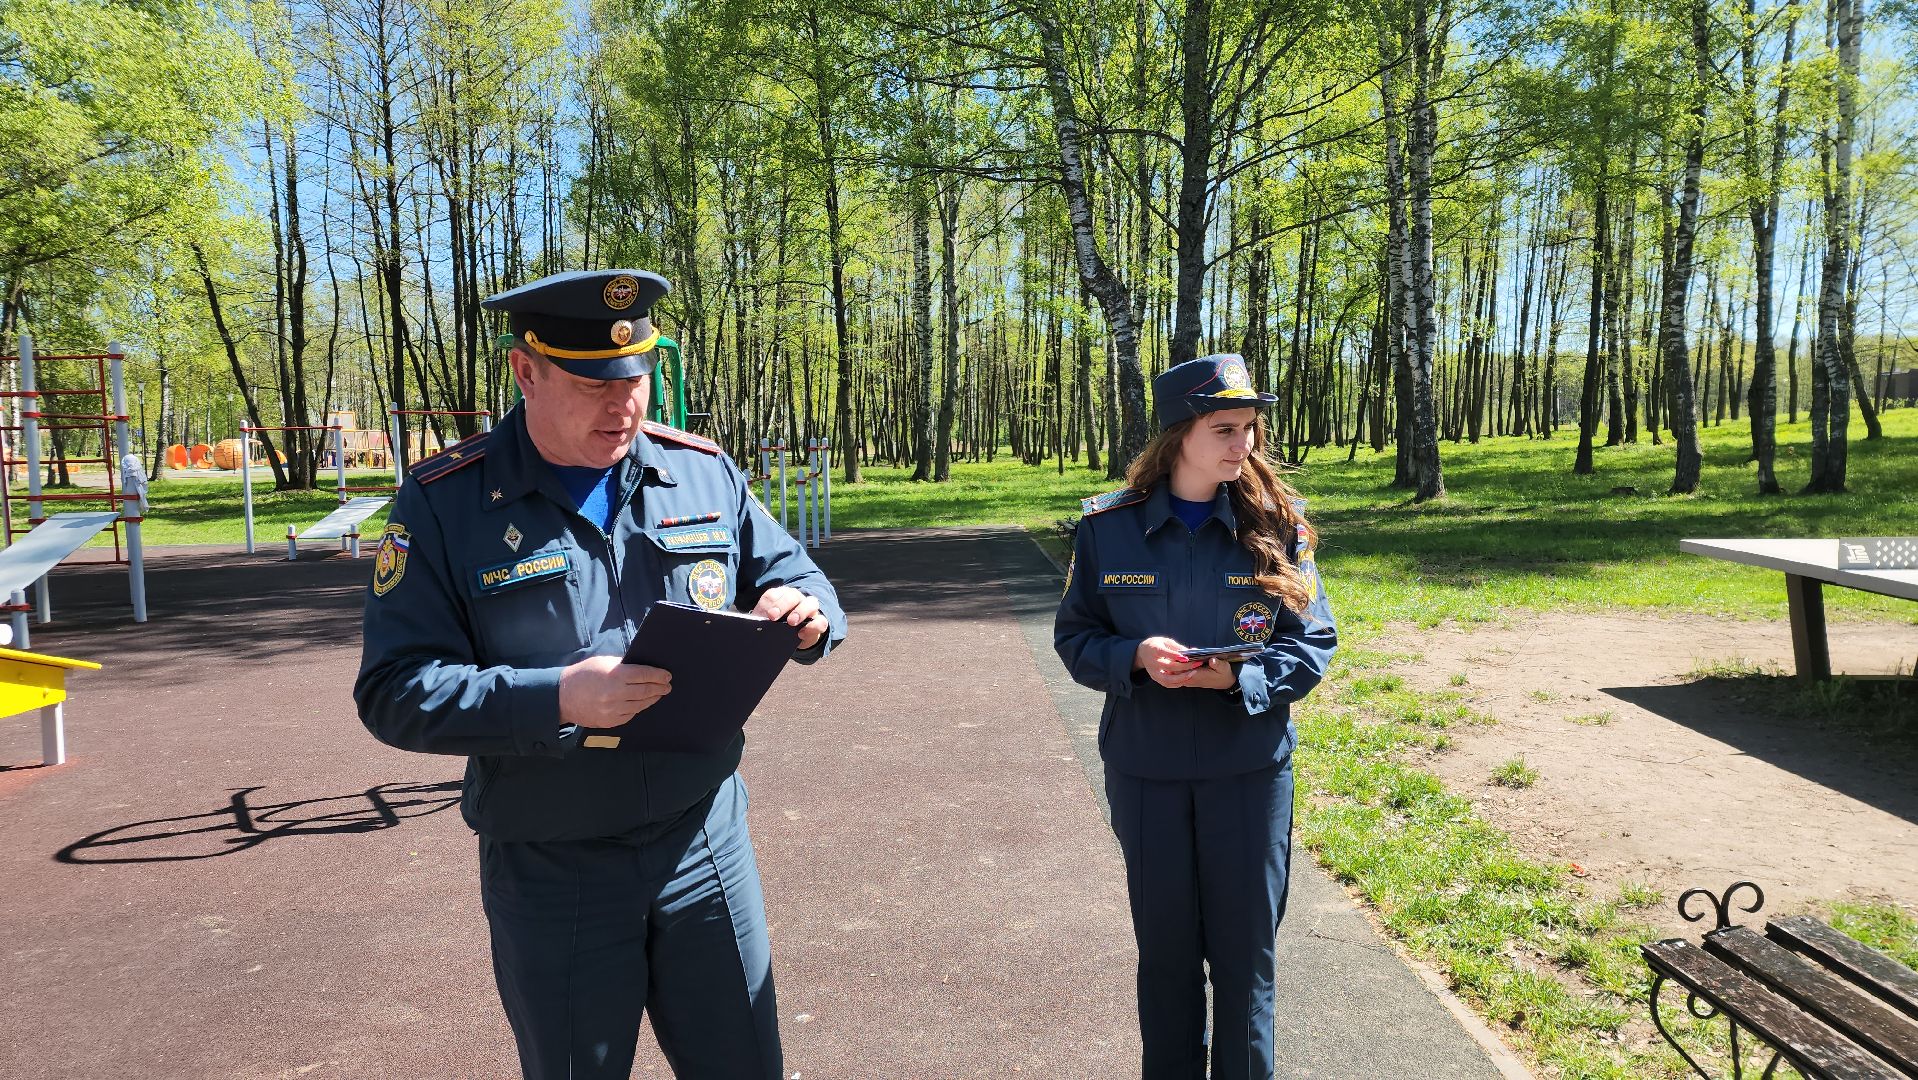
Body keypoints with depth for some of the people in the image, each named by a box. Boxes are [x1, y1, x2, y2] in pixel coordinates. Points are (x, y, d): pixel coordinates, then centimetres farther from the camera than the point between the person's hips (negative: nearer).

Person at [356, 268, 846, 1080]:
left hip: (707, 844, 3)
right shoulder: (445, 503, -9)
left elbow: (793, 579, 9)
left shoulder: (704, 473, 1)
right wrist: (554, 699, -27)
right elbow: (394, 690, -12)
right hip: (551, 873, -2)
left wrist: (807, 611, -16)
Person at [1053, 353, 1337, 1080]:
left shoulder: (1276, 526, -5)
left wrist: (1239, 677, -20)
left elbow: (1314, 643, -2)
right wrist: (1135, 658, -19)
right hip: (1143, 769, 1)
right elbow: (1074, 638, 2)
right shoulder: (1108, 527, -5)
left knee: (1244, 948, 10)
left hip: (1250, 768, 0)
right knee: (1165, 947, 15)